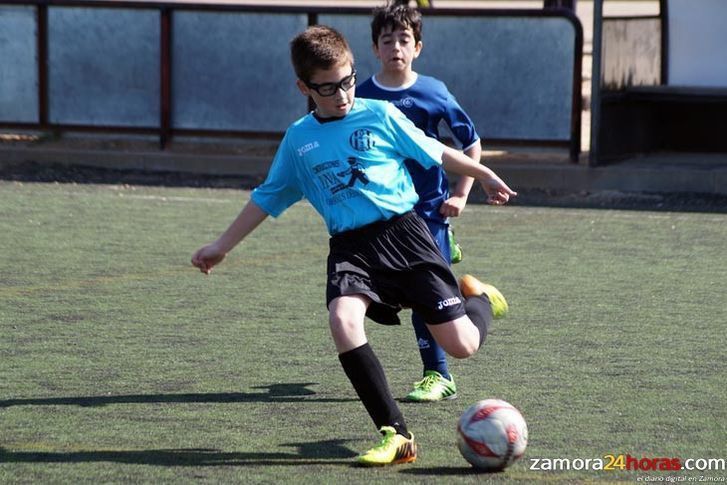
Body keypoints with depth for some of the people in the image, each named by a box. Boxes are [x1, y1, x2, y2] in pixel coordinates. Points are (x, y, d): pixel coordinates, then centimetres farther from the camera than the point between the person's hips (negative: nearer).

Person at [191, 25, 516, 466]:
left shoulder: (380, 115, 3)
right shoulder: (298, 140, 11)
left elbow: (433, 152, 14)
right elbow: (268, 198, 22)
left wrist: (484, 176, 17)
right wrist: (223, 246, 22)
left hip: (403, 231, -2)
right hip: (350, 247, 2)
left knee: (462, 344, -9)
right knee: (343, 320, -31)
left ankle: (478, 298, 32)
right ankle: (396, 434, -24)